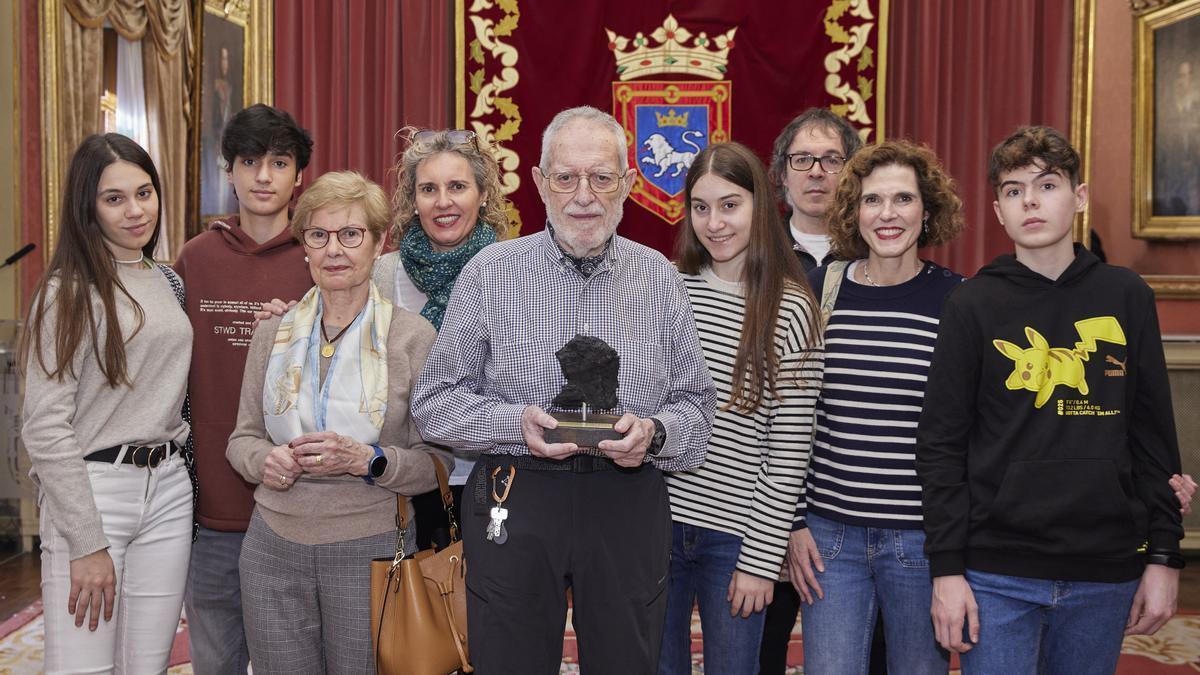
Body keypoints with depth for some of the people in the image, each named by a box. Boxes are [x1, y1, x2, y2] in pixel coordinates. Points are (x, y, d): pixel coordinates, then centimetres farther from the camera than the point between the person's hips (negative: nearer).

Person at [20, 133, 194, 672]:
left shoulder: (168, 282, 12)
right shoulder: (70, 289, -8)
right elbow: (45, 426, -13)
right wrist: (88, 543, -16)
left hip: (168, 489, 6)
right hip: (91, 490, -6)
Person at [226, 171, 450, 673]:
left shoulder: (414, 336, -5)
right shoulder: (272, 333, 7)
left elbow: (437, 461, -6)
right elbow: (242, 437, 13)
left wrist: (365, 459, -22)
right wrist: (265, 459, -9)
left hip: (370, 551, -3)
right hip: (273, 550, 3)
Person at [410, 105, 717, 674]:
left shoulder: (659, 278, 5)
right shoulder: (490, 274, -1)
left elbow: (696, 401, 8)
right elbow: (434, 400, 0)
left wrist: (654, 431, -14)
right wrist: (515, 423, -17)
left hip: (630, 506, 2)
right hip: (516, 503, -1)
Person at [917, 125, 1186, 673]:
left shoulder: (1127, 297, 4)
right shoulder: (973, 305, -2)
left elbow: (1154, 438, 7)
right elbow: (941, 444, -3)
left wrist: (1164, 557, 4)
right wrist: (946, 568, -7)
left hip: (1105, 573, 2)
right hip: (997, 574, -2)